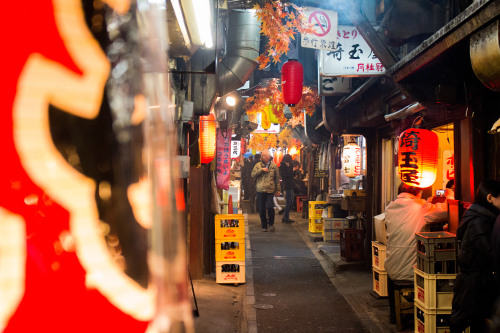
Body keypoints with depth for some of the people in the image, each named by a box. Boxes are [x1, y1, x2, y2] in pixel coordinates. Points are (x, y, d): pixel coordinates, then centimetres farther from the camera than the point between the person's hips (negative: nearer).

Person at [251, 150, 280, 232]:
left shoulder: (274, 166, 5)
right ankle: (264, 226, 18)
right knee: (261, 209, 4)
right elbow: (253, 175, -2)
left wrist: (278, 189, 6)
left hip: (270, 190, -2)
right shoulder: (258, 165, 8)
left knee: (270, 207, -14)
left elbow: (277, 178, 9)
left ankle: (271, 223, 8)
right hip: (260, 190, 2)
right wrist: (261, 170, -12)